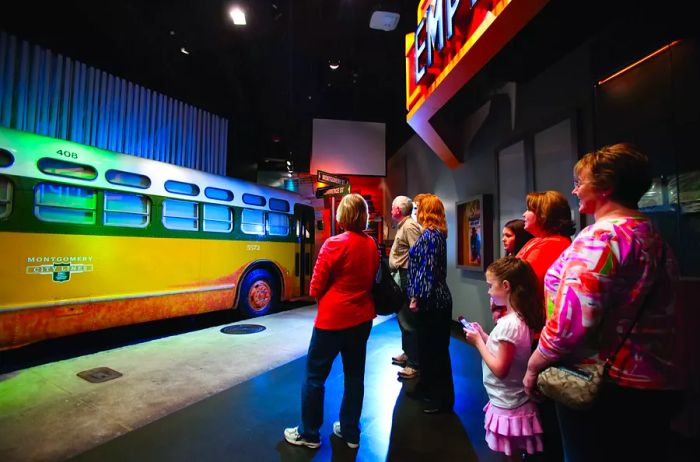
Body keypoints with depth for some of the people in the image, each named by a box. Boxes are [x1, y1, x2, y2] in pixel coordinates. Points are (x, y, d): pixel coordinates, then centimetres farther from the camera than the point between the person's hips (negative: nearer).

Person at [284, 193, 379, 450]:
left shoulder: (334, 243, -18)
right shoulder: (372, 245, 0)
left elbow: (316, 287, -11)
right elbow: (370, 280, 9)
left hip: (333, 319, -6)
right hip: (362, 318, 6)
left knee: (314, 375, 13)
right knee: (355, 375, 19)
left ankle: (308, 434, 29)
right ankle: (350, 432, 34)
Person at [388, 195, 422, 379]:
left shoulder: (410, 226, -16)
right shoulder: (402, 226, 16)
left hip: (407, 278, -11)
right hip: (401, 276, 11)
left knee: (408, 320, -4)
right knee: (402, 316, 20)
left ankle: (415, 363, 8)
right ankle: (407, 353, 35)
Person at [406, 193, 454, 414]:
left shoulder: (429, 235, -17)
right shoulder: (436, 234, 12)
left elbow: (427, 270, -21)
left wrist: (417, 298, -16)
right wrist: (417, 296, 18)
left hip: (432, 302, -10)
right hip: (434, 299, 10)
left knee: (436, 350, 5)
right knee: (426, 347, 20)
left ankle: (443, 398, 21)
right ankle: (425, 387, 37)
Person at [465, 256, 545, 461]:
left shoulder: (509, 324, -28)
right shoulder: (519, 318, 0)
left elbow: (500, 369, -25)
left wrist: (478, 342, -17)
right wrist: (483, 336, 0)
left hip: (507, 406, -8)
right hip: (511, 402, 8)